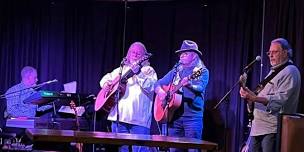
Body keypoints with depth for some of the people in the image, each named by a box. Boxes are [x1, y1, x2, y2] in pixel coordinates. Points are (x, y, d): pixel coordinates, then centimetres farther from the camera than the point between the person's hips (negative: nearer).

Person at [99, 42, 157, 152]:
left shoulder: (148, 70, 5)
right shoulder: (121, 69, 22)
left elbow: (151, 86, -12)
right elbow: (106, 78, 30)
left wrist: (139, 73, -23)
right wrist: (106, 84, 7)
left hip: (138, 119, -5)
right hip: (118, 117, 5)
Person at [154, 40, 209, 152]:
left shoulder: (202, 71, 1)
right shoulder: (176, 71, 17)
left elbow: (200, 88, -18)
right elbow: (158, 84, 17)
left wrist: (189, 85, -39)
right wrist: (160, 91, -6)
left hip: (192, 117, -5)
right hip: (174, 116, 5)